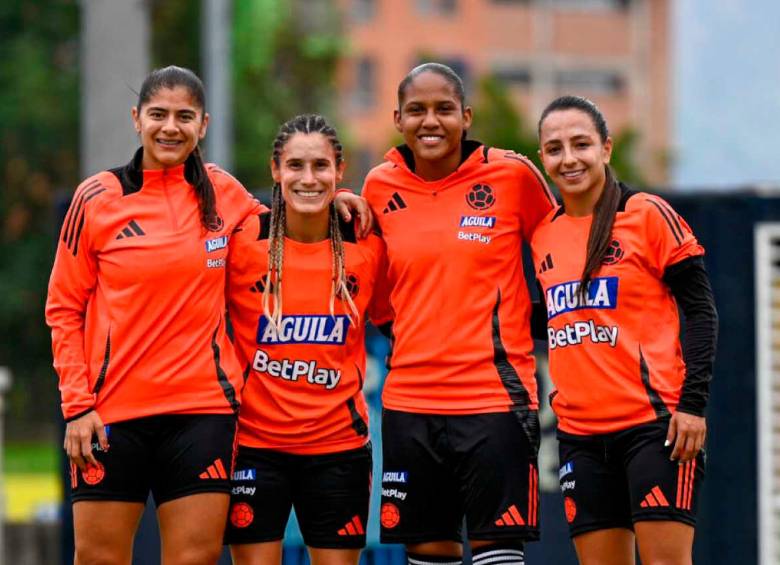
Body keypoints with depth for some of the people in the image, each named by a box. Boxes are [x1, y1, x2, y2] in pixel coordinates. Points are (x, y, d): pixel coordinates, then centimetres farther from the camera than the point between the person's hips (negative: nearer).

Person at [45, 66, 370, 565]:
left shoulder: (221, 192, 6)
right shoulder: (98, 199, -1)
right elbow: (64, 309, 3)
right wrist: (77, 405, -6)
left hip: (204, 409, 2)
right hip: (111, 413, -2)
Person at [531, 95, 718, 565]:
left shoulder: (647, 214, -4)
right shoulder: (544, 234, 12)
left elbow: (701, 311, -4)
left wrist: (693, 402, -13)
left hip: (654, 422, -6)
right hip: (579, 433, 6)